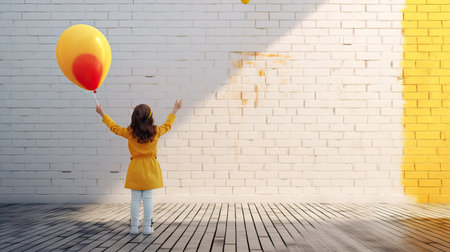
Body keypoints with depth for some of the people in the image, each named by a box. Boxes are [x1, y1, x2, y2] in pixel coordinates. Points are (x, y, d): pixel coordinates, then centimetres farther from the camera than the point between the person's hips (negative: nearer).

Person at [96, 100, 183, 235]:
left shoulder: (130, 132, -8)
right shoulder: (156, 132, -7)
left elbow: (114, 127, 6)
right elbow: (167, 125, 13)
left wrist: (102, 113, 19)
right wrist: (175, 110, 26)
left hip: (135, 169, 0)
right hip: (150, 169, 0)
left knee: (135, 199, 6)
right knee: (148, 198, 3)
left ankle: (134, 226, 10)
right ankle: (147, 227, 6)